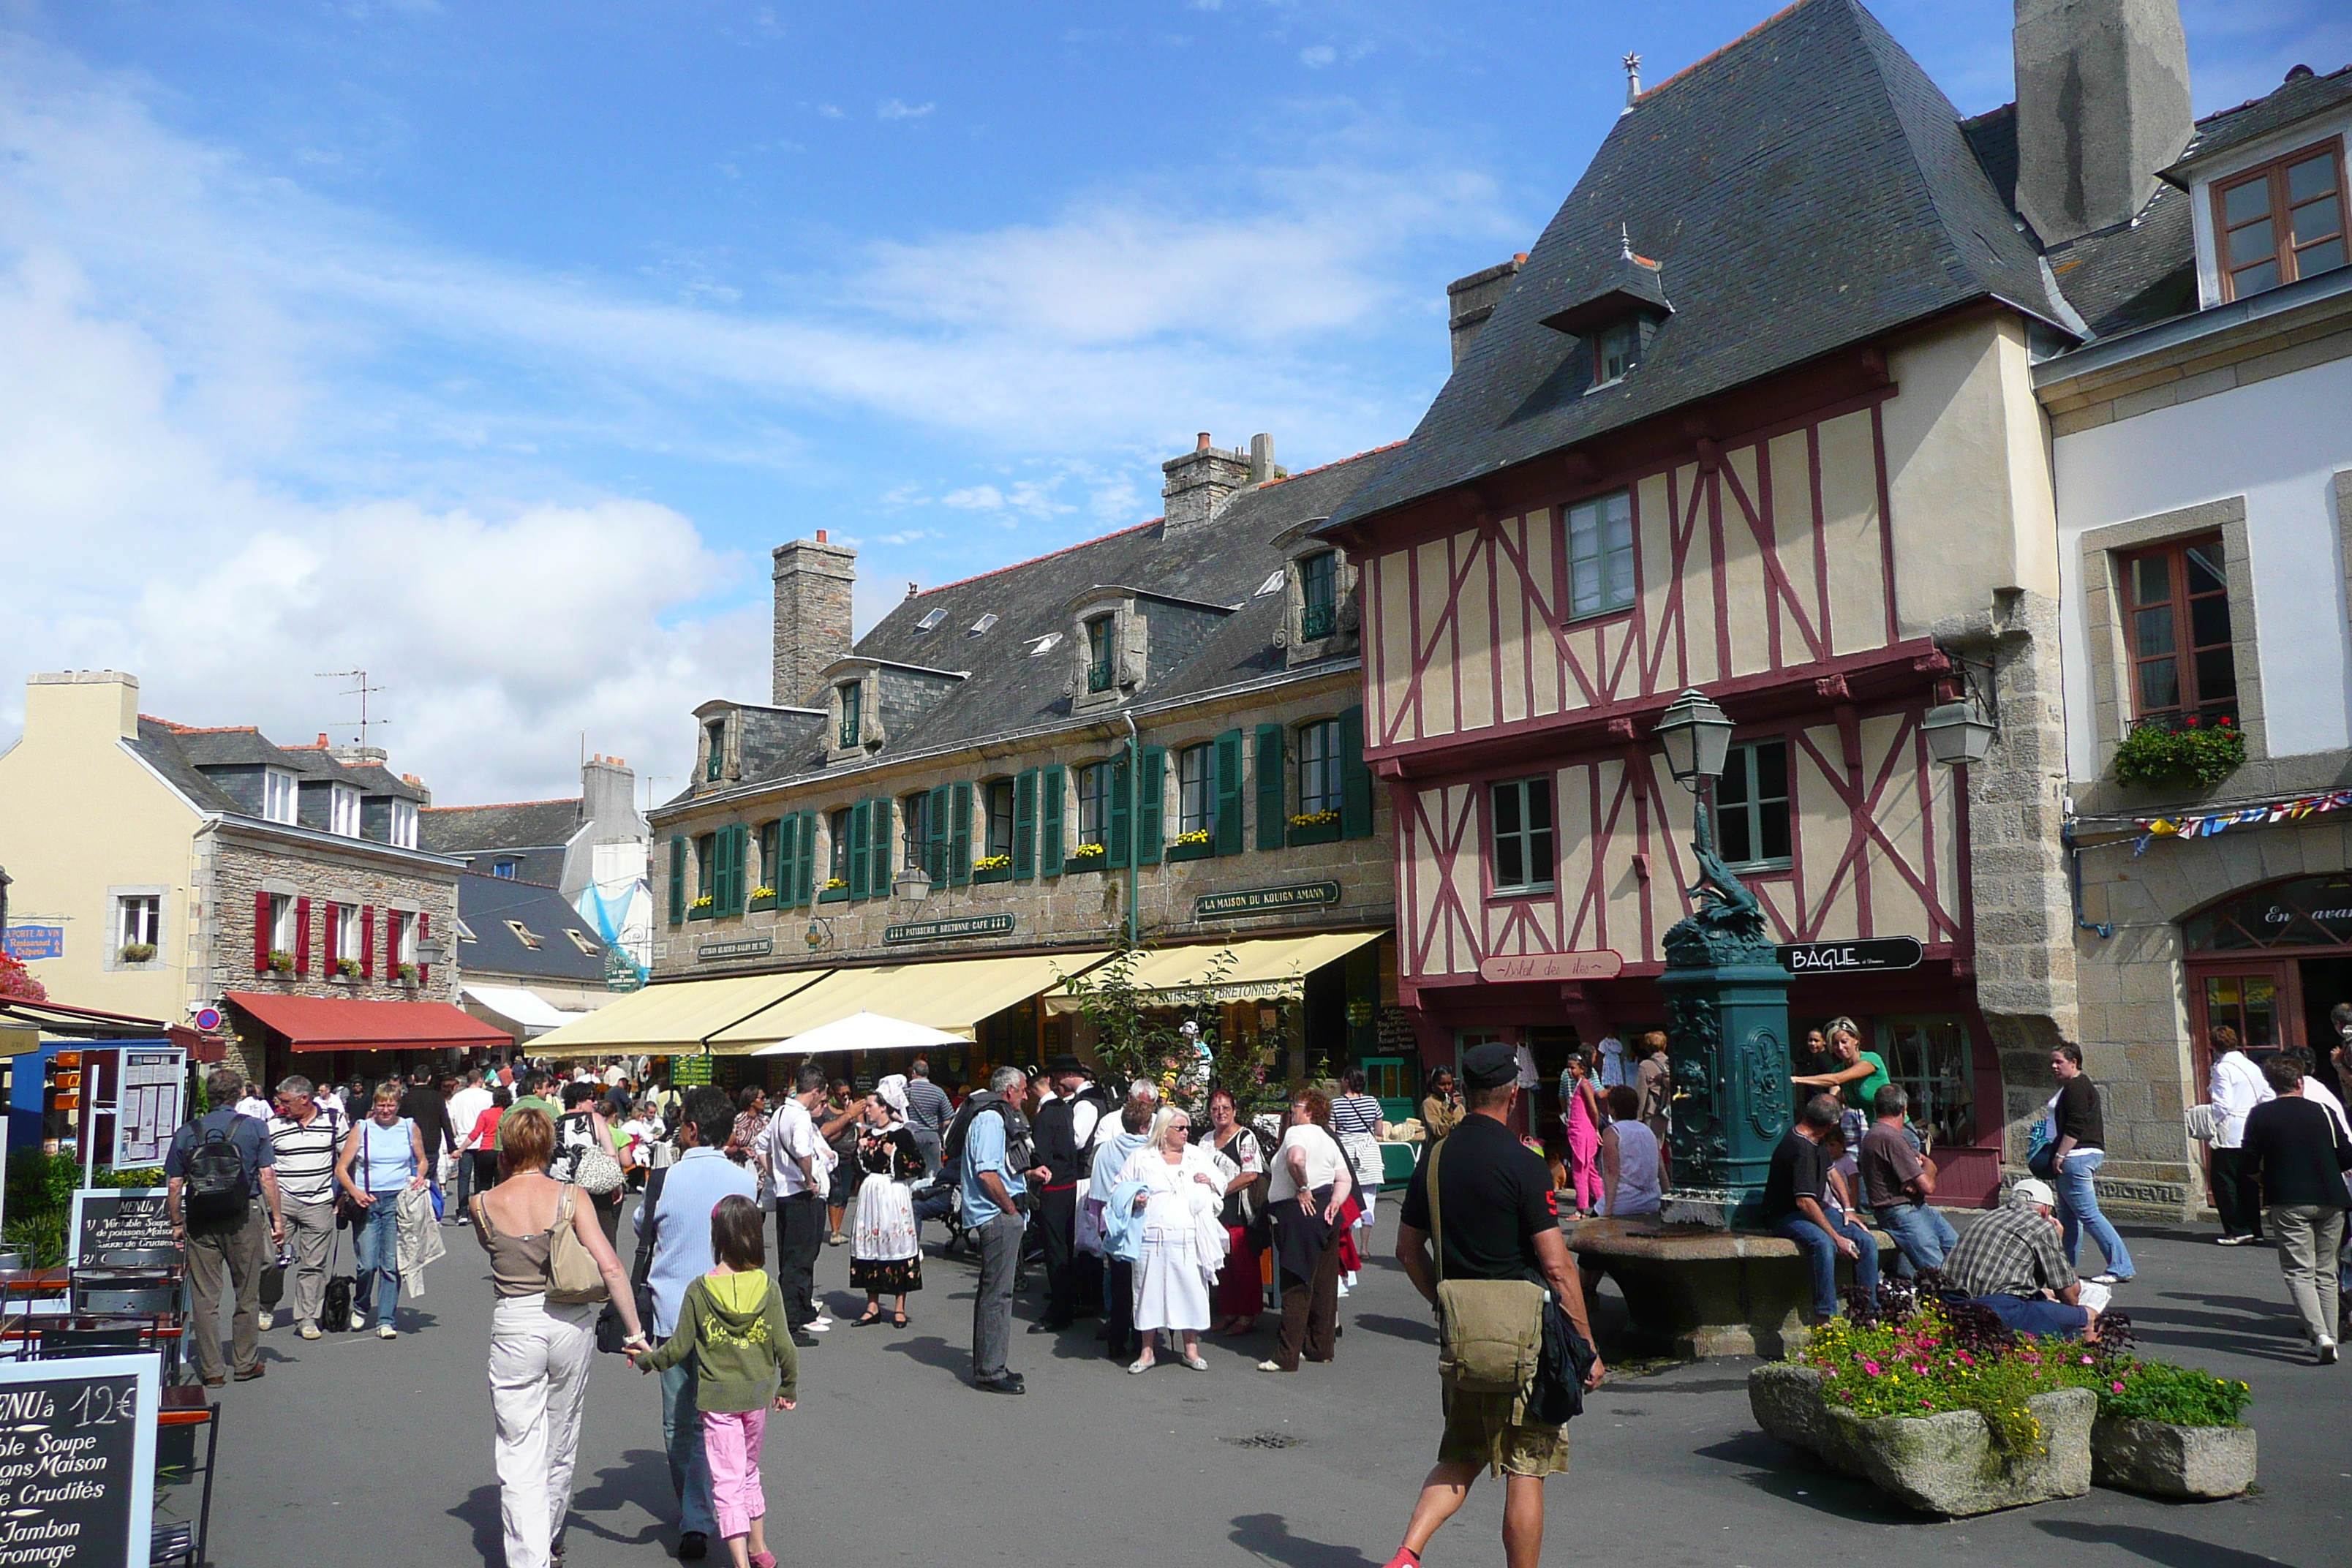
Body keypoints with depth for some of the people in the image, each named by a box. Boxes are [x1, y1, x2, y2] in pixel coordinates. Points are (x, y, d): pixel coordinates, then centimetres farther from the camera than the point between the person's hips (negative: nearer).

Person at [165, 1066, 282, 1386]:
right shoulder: (254, 1128, -2)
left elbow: (173, 1185, 2)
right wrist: (276, 1218, 1)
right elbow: (267, 1176, -5)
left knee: (205, 1297, 7)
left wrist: (177, 1224, 13)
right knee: (247, 1295, 11)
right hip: (244, 1218, -1)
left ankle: (211, 1370, 9)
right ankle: (246, 1363, 18)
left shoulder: (186, 1132, 2)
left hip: (200, 1221, 1)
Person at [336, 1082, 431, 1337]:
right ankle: (360, 1307, 24)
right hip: (367, 1201, -1)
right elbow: (341, 1168, 3)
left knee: (391, 1265, -1)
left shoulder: (409, 1128, 8)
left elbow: (421, 1160, 20)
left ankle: (386, 1321, 7)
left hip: (399, 1201, 1)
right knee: (367, 1265, -4)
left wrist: (420, 1177, -2)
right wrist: (354, 1192, -14)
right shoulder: (362, 1129, 4)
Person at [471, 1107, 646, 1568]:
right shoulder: (570, 1197, -6)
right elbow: (610, 1267, -11)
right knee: (561, 1446, 20)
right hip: (572, 1323, 2)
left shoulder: (485, 1204, -5)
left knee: (520, 1456, 4)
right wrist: (636, 1331, -5)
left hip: (514, 1328, -2)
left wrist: (504, 1178, 15)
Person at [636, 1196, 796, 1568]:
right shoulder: (768, 1287, -7)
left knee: (727, 1482, 2)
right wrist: (788, 1387, 11)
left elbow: (679, 1347, -5)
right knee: (749, 1474, 22)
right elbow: (784, 1346, -5)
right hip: (757, 1396, 3)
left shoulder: (699, 1290, -11)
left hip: (717, 1400, -3)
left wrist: (647, 1360, 15)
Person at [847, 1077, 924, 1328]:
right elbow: (856, 1165, 15)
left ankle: (900, 1309, 5)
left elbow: (918, 1165, -10)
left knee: (896, 1242, -3)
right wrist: (860, 1149, -1)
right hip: (869, 1194, 6)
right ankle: (873, 1307, 14)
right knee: (870, 1245, 6)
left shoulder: (901, 1134, -6)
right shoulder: (867, 1133, 11)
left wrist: (895, 1155, -16)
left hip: (894, 1194, -6)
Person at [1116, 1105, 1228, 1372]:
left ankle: (1191, 1348, 13)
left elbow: (1222, 1184, 22)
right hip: (1152, 1237, -2)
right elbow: (1120, 1190, 12)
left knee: (1191, 1288, 0)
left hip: (1189, 1238, 2)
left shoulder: (1198, 1156, 16)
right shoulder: (1141, 1158, 8)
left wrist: (1210, 1182, 1)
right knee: (1150, 1289, 0)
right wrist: (1133, 1200, -8)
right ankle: (1147, 1351, 11)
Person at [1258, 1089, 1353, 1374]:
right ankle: (1322, 1346, 18)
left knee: (1296, 1287, -7)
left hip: (1299, 1212, -9)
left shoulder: (1296, 1132, -8)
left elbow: (1296, 1159, -29)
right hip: (1325, 1213, 9)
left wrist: (1302, 1189, -17)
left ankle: (1287, 1356, -6)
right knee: (1324, 1283, 12)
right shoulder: (1328, 1140, 18)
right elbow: (1345, 1179, 11)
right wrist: (1335, 1201, -2)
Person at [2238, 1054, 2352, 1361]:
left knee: (2299, 1272, -2)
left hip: (2288, 1202, -3)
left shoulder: (2260, 1115, 0)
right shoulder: (2322, 1112, 6)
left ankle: (2320, 1335, -18)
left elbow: (2247, 1166, -3)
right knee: (2326, 1273, 12)